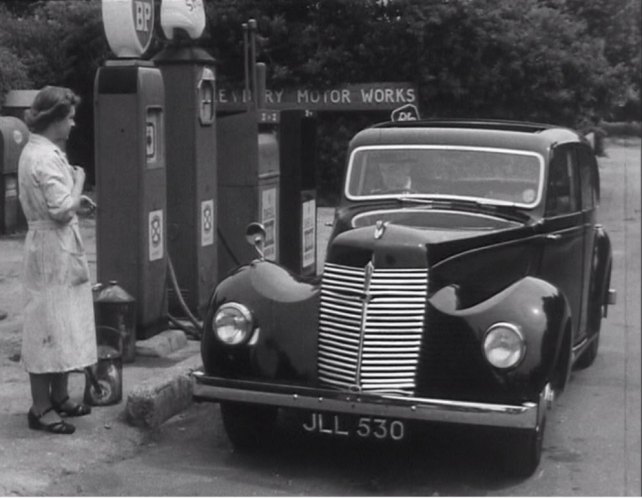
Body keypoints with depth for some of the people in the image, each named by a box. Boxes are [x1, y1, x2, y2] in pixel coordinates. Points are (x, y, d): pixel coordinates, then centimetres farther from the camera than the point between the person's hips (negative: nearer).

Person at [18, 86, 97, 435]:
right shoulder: (46, 158, -19)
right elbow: (62, 210, -23)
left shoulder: (36, 151, 13)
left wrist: (76, 202, 9)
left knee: (62, 328, 17)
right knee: (48, 329, -4)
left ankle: (58, 398, 27)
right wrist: (78, 182, -8)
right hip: (53, 251, -10)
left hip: (58, 250, 10)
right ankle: (41, 409, 3)